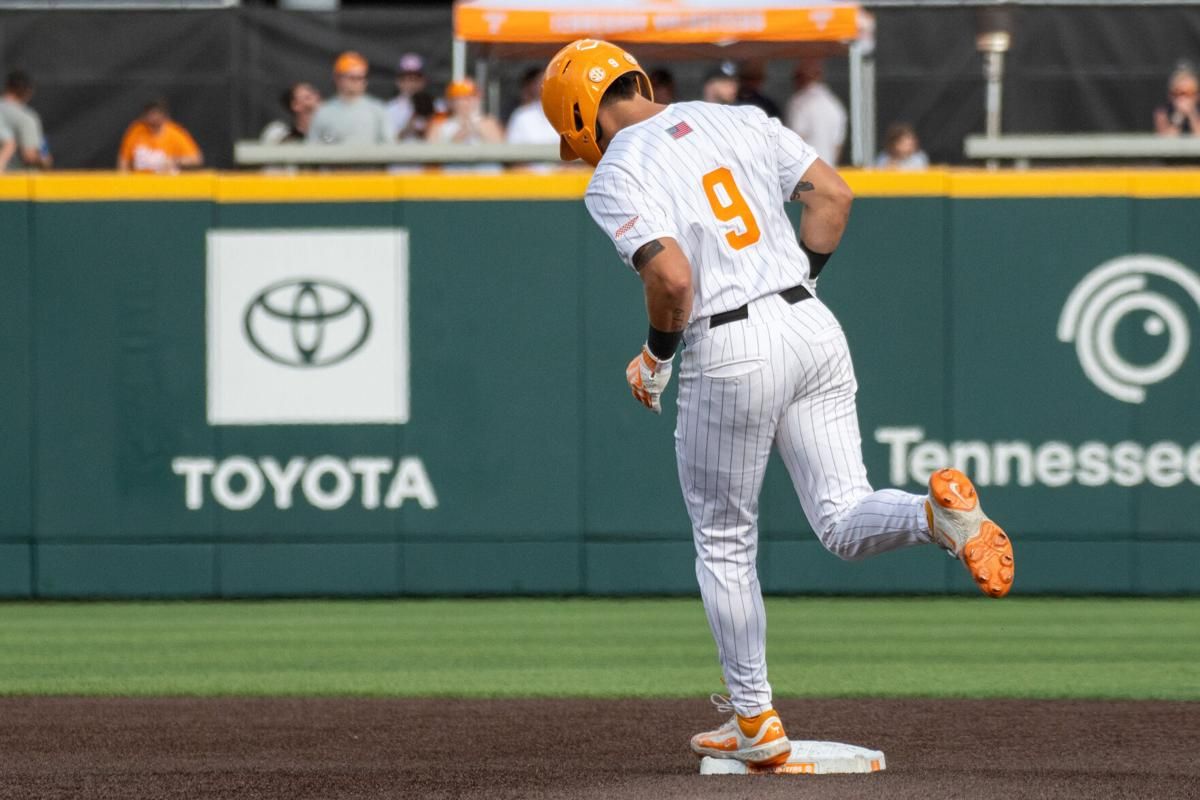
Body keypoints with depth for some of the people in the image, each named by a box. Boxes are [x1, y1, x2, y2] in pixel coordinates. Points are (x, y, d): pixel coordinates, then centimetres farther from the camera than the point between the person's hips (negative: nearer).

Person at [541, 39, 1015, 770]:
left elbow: (673, 276, -18)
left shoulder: (616, 176, -5)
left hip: (731, 353, -5)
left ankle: (756, 723, 20)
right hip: (813, 325, 5)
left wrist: (655, 355, 0)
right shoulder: (740, 120, 14)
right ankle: (939, 512, -26)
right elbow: (833, 195, 9)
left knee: (725, 543, 13)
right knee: (845, 524, 6)